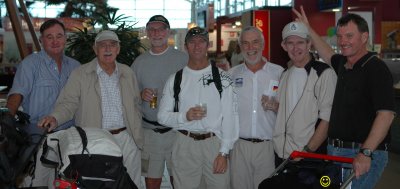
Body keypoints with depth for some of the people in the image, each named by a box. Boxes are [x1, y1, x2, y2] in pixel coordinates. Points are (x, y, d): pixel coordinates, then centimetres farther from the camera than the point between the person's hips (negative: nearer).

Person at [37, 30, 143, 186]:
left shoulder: (128, 74, 12)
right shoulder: (80, 74, 1)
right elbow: (68, 103, -5)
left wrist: (138, 137, 11)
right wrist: (55, 118, -26)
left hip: (125, 139, 3)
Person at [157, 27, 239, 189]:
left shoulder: (221, 77, 0)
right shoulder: (175, 80, 5)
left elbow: (229, 116, -3)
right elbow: (162, 116, 5)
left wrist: (224, 152, -8)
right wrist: (185, 116, -14)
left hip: (214, 143, -1)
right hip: (185, 144, 1)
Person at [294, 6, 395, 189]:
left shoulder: (376, 68, -14)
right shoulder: (343, 64, 10)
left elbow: (386, 115, -21)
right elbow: (329, 56, 35)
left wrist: (366, 153, -28)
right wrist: (308, 29, 35)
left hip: (364, 155, -8)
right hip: (335, 151, 8)